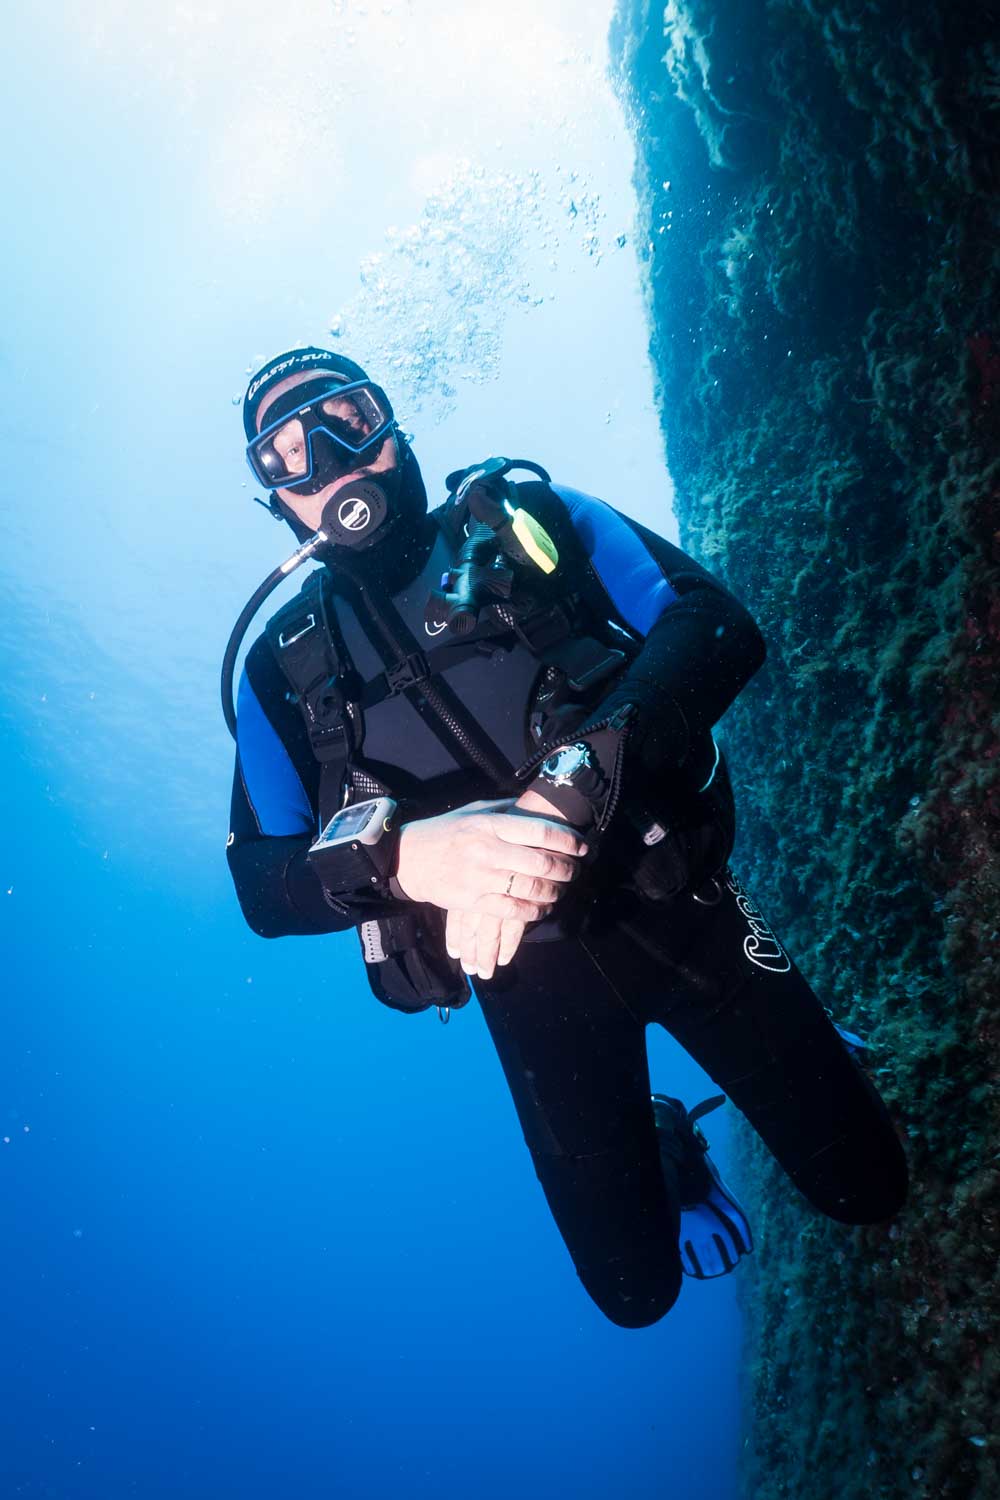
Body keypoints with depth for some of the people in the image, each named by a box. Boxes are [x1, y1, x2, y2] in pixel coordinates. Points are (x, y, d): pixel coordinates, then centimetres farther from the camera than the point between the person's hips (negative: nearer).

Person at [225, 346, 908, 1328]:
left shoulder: (524, 515, -1)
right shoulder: (287, 664, 2)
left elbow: (717, 625, -15)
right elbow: (262, 887, -6)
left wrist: (571, 784, -32)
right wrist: (406, 855, -28)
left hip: (671, 902, -1)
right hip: (525, 971, 1)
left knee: (863, 1185, 5)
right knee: (637, 1288, 7)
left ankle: (801, 1058, 38)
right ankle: (666, 1147, 40)